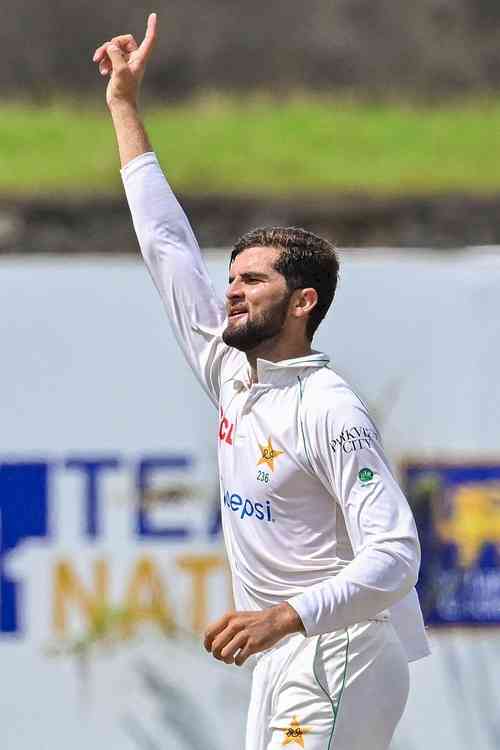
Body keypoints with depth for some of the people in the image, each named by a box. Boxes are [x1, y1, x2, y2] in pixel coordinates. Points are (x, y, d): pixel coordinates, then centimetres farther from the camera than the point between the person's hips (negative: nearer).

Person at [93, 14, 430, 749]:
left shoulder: (330, 412, -16)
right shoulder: (229, 372, 9)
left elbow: (394, 556, -22)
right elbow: (167, 244, 16)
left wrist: (281, 619, -34)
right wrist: (124, 104, 17)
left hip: (341, 655, -8)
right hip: (278, 662, 8)